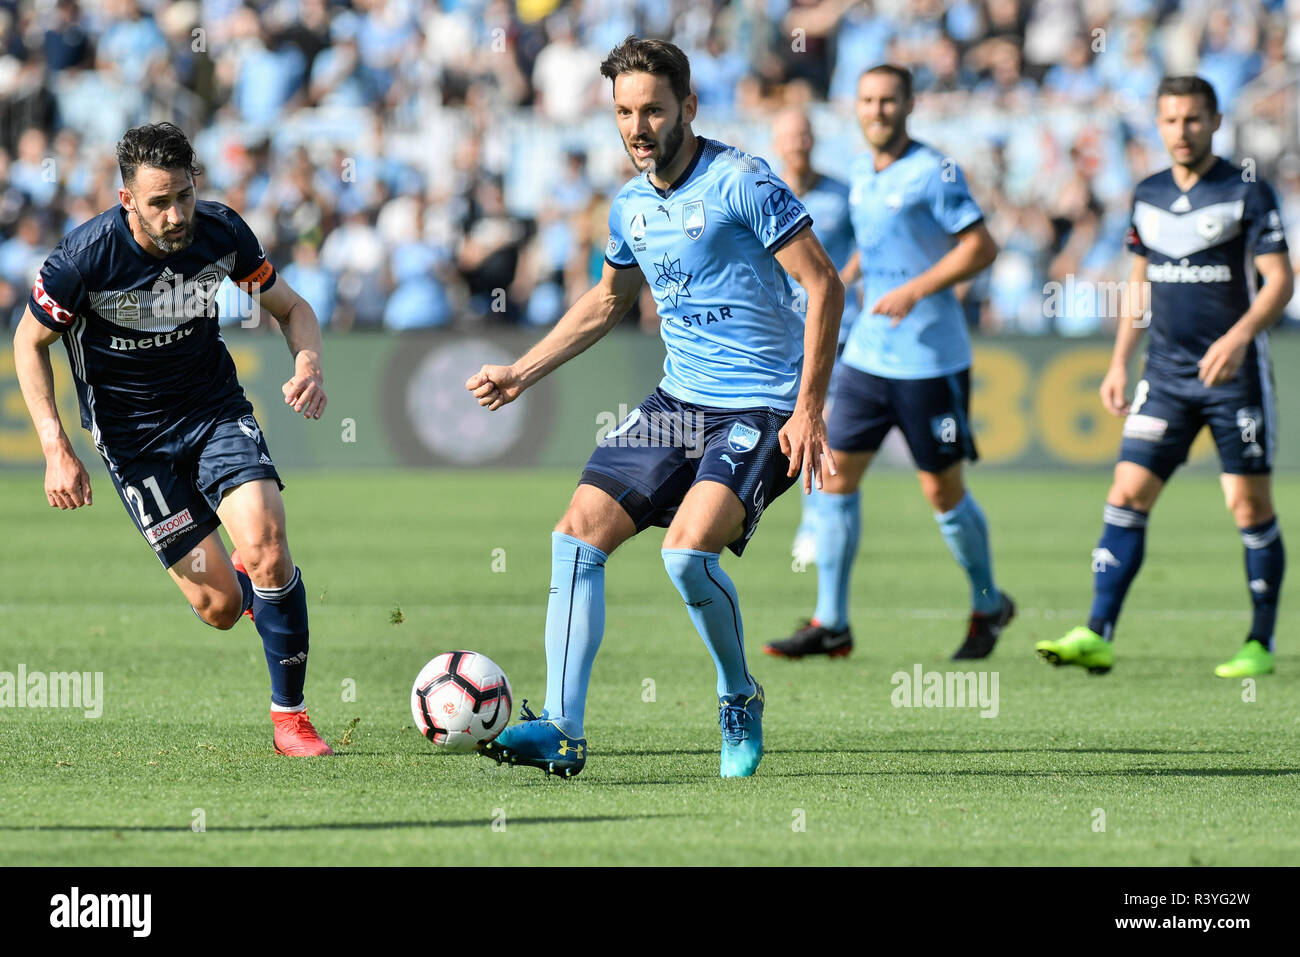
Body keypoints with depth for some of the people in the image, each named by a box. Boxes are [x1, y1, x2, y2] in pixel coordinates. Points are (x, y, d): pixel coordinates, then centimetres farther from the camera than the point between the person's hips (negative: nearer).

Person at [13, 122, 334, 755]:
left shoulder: (223, 233, -14)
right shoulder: (86, 256, -22)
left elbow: (289, 307, 3)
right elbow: (30, 341, -6)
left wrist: (308, 364, -19)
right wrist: (57, 450, -13)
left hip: (216, 411, 2)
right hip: (132, 436, -2)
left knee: (266, 547, -22)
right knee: (220, 607, -7)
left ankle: (290, 714, -5)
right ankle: (233, 580, 33)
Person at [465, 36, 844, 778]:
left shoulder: (741, 182, -13)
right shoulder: (632, 207, 9)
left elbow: (825, 286, -14)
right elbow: (608, 301, 28)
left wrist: (809, 410, -19)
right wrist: (520, 374, 23)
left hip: (761, 409, -7)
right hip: (680, 401, 7)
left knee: (689, 547, -26)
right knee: (579, 532, -6)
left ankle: (741, 701, 0)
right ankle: (562, 731, -6)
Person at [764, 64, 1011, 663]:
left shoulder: (933, 172, -12)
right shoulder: (861, 171, 11)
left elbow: (981, 247, -15)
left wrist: (914, 290, -21)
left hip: (930, 360, -7)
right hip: (867, 354, 7)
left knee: (942, 491, 2)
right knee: (836, 474, -1)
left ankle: (988, 606, 23)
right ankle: (830, 624, 3)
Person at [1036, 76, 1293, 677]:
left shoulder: (1248, 193, -6)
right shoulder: (1147, 197, 10)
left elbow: (1279, 281, -9)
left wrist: (1238, 337, -24)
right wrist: (1119, 363, 14)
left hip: (1234, 374, -5)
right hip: (1166, 373, 5)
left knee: (1249, 507, -2)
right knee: (1127, 496, -5)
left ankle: (1260, 644, 9)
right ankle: (1096, 636, -8)